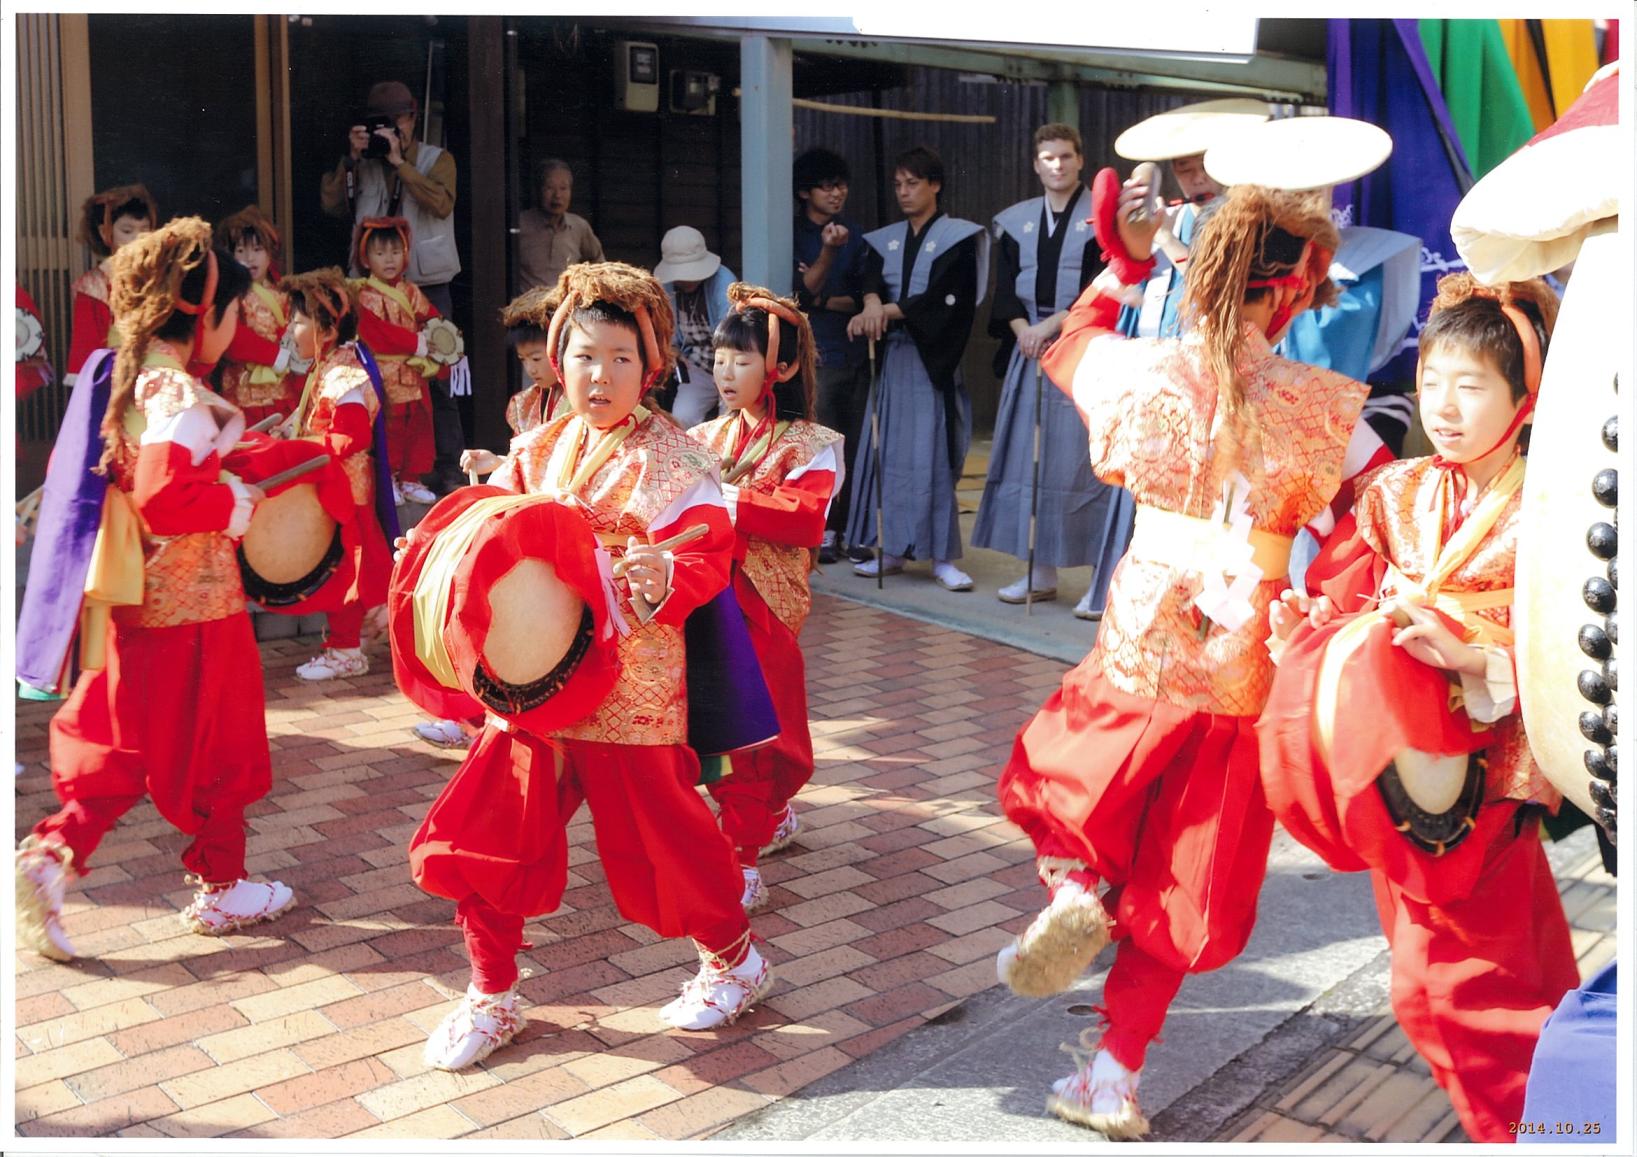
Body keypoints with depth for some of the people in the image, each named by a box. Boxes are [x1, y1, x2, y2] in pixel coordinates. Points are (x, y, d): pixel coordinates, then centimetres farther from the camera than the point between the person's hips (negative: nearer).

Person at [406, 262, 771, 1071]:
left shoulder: (670, 461, -8)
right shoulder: (537, 451, 10)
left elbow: (705, 559, -16)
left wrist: (664, 578, -37)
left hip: (630, 685, -5)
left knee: (655, 833, 5)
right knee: (486, 833, 6)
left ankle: (734, 958, 32)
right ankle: (492, 995, 25)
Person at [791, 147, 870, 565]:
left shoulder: (855, 235, 12)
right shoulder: (795, 235, 1)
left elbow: (862, 298, 10)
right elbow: (801, 293, -10)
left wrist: (822, 301, -5)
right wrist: (828, 251, -21)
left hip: (855, 355, 4)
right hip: (816, 357, -4)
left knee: (856, 449, 2)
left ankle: (849, 530, 10)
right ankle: (822, 532, 0)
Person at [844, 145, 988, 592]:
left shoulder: (958, 237, 0)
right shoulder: (886, 240, 14)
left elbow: (941, 298, -13)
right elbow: (871, 280, -3)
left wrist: (888, 312, -20)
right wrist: (873, 304, -26)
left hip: (933, 358, -5)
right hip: (893, 355, 5)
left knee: (932, 454, -8)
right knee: (889, 450, 4)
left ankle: (942, 556, -4)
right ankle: (893, 548, 11)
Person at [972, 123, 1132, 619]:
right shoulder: (1016, 221, 13)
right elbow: (1005, 286, 8)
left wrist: (1052, 324, -15)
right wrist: (1022, 329, -9)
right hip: (1029, 349, 5)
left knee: (1083, 460, -7)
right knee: (1031, 457, 5)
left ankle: (1105, 579, -2)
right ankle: (1041, 572, 14)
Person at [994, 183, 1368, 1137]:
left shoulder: (1147, 371, -7)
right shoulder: (1320, 405, -13)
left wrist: (1120, 265, 22)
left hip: (1142, 640, 1)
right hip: (1246, 658, 0)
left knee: (1050, 772, 29)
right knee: (1182, 881, 13)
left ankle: (1073, 886, -3)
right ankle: (1116, 1075, 17)